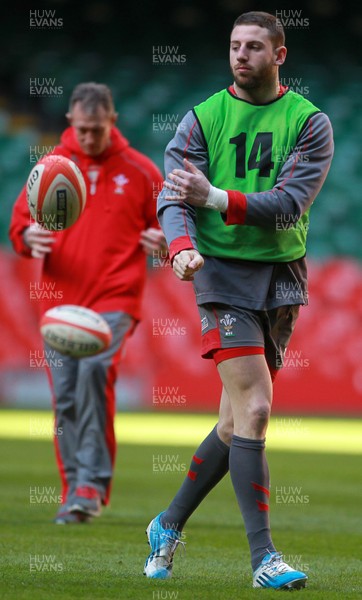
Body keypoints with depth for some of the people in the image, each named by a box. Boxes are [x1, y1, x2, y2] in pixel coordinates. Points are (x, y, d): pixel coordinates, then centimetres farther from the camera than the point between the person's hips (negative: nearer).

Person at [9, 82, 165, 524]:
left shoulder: (138, 171, 6)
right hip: (60, 300, 3)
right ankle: (76, 494, 11)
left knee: (95, 369, -26)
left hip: (115, 297, -3)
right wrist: (28, 237, -12)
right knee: (66, 397, 0)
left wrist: (160, 240, -10)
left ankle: (93, 484, -25)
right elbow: (20, 219, 11)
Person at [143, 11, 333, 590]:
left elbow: (290, 203, -10)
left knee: (238, 420, 8)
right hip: (223, 272, -3)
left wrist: (217, 199, -24)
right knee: (254, 408, -15)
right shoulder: (203, 119, 3)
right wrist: (182, 246, -24)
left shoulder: (309, 122, 1)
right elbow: (173, 197, -3)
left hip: (283, 276, 3)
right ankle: (263, 557, -14)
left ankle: (169, 525, 27)